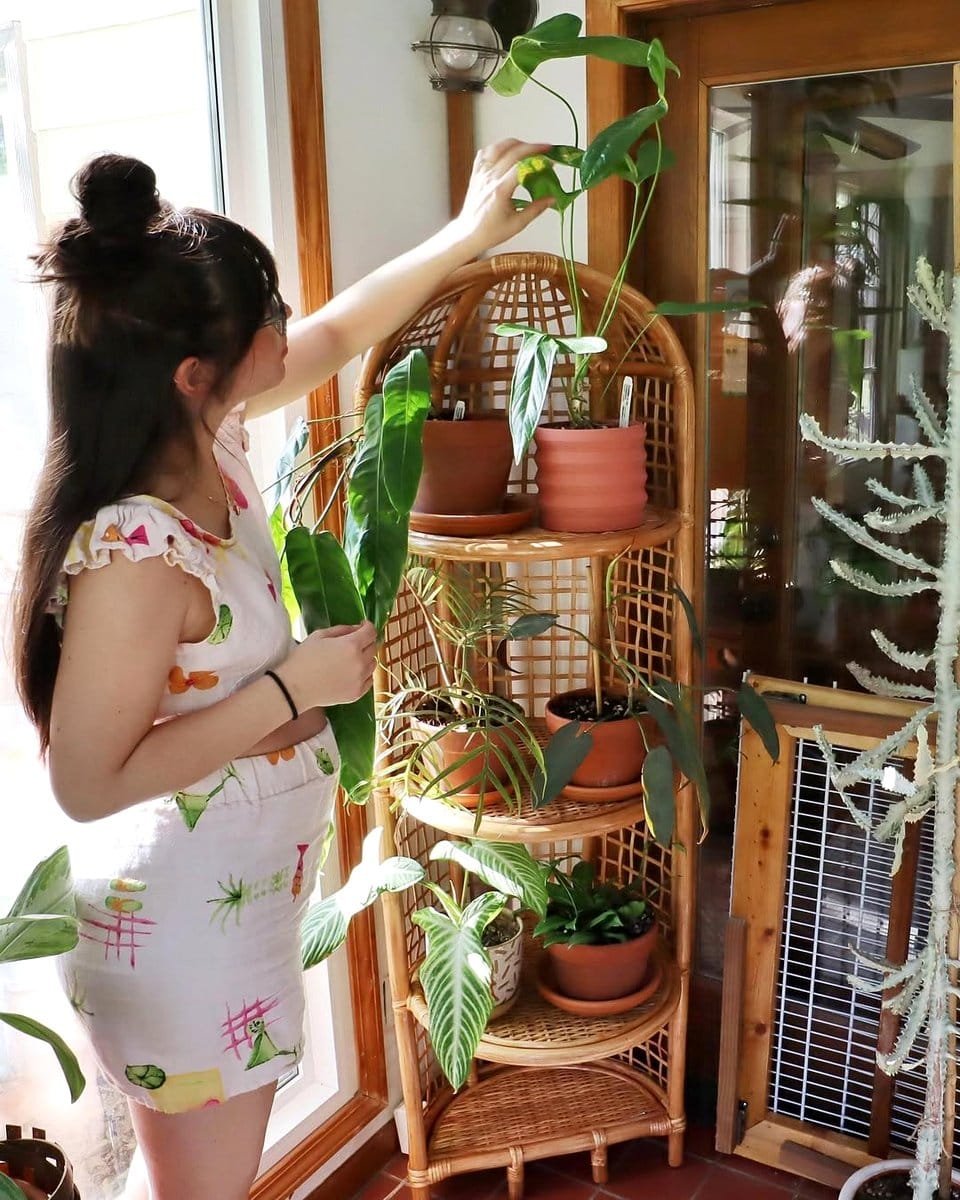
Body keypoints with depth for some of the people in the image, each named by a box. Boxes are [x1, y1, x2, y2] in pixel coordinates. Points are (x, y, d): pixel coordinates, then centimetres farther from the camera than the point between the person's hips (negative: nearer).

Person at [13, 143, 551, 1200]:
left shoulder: (205, 435, -7)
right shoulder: (133, 556, -32)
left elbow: (337, 334, 8)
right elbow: (89, 782, -27)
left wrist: (469, 234, 9)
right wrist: (294, 688, -25)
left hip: (233, 897, 8)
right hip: (183, 925, -8)